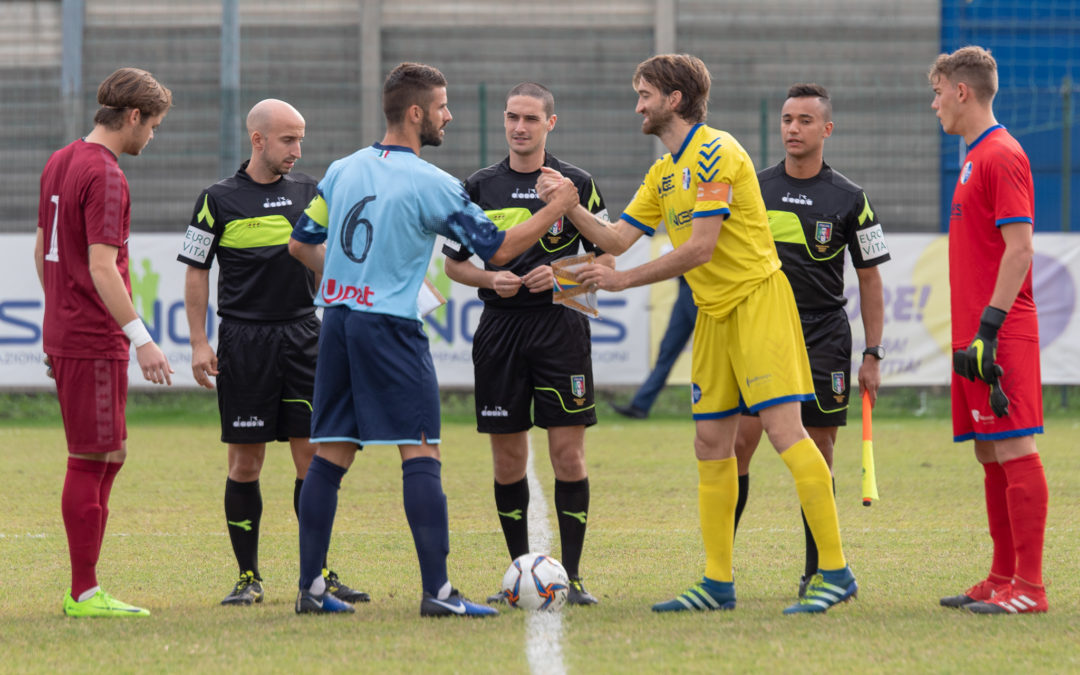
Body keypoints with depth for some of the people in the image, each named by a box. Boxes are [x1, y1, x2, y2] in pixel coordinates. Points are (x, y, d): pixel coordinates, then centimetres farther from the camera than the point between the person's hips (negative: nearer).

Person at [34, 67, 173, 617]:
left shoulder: (60, 162, 14)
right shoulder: (105, 176, -16)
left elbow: (42, 249, 22)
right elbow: (101, 267, -23)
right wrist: (141, 338, -23)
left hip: (64, 334, 10)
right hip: (95, 341, -10)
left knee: (108, 455, 14)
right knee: (91, 461, -5)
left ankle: (82, 590, 15)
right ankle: (84, 594, -2)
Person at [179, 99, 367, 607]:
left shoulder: (309, 193, 9)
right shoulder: (219, 200, 0)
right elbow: (196, 271, 3)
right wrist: (199, 343, -3)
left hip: (303, 336, 3)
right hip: (243, 341, -3)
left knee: (314, 458, -1)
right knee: (246, 461, 0)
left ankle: (320, 572, 5)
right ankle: (248, 577, 8)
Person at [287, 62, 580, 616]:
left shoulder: (343, 170, 9)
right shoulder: (429, 184, -9)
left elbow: (301, 244, 18)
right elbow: (498, 249, -5)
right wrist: (554, 210, 5)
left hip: (337, 317, 7)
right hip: (390, 327, -7)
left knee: (331, 456, 8)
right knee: (421, 455, -6)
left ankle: (310, 586, 9)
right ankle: (436, 591, -12)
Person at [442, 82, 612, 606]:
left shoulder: (577, 184, 3)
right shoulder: (479, 188, 9)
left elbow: (606, 259, 6)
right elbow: (454, 262, 13)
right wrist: (490, 279, -6)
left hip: (561, 326, -2)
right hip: (500, 326, 2)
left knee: (569, 453, -6)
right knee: (507, 457, 3)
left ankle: (571, 576, -2)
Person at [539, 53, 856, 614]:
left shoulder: (715, 153, -13)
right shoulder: (663, 172, 16)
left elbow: (701, 248, -19)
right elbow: (617, 238, 17)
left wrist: (624, 280, -14)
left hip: (757, 300, -9)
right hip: (713, 314, 9)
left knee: (785, 431, -15)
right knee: (711, 446, 8)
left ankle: (835, 572, -15)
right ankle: (718, 583, 12)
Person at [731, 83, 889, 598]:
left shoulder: (848, 200, 2)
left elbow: (870, 279, 6)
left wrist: (872, 356, 1)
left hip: (823, 338, -1)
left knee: (817, 455, 1)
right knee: (737, 443, -10)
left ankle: (817, 570, 9)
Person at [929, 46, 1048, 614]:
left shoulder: (1001, 157, -11)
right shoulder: (977, 157, 19)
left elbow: (1019, 250, -18)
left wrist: (989, 327, -21)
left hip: (1000, 335, -10)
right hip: (976, 333, 10)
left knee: (1013, 449, -10)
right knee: (990, 452, 10)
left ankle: (1029, 587, -11)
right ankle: (1003, 578, 14)